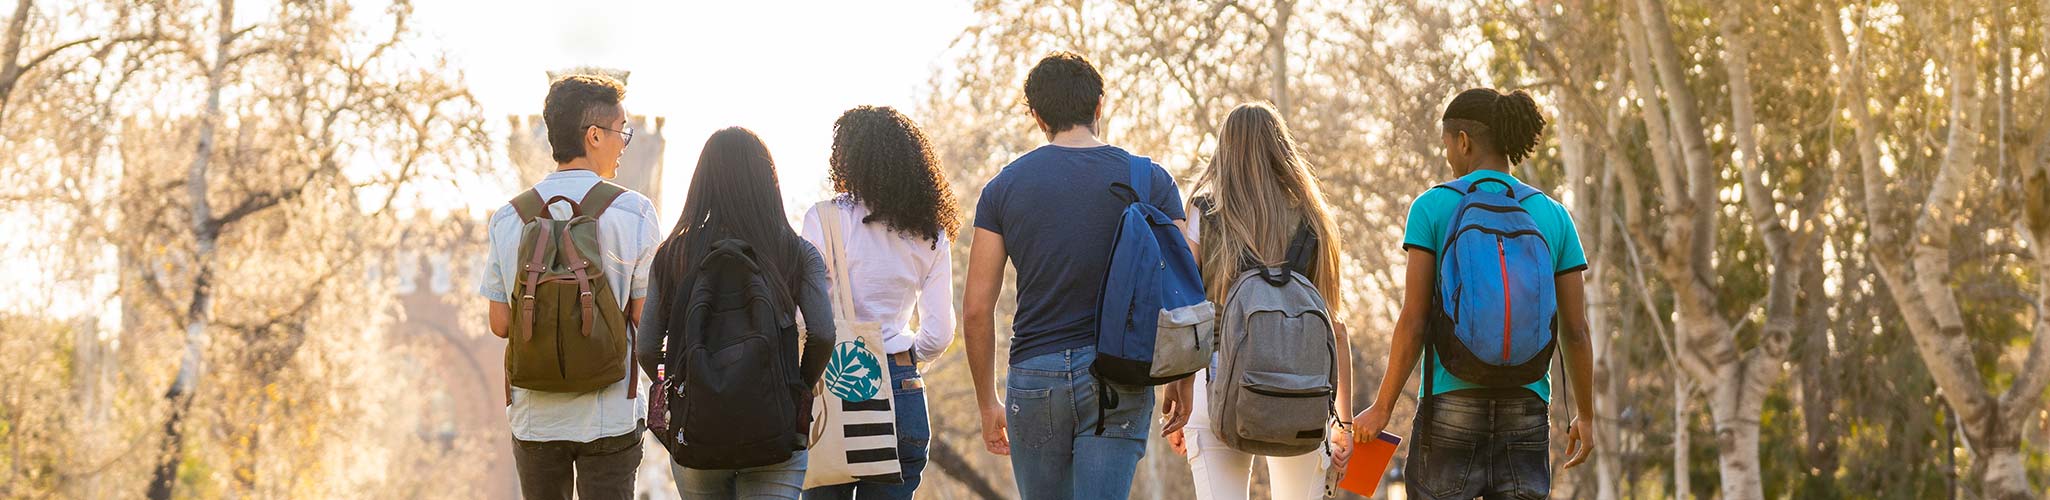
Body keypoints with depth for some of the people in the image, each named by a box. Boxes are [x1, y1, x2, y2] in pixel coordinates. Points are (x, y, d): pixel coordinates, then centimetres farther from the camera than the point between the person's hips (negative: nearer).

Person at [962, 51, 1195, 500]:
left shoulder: (1005, 187, 3)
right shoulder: (1150, 181, 2)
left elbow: (976, 308, 0)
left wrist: (987, 403, 10)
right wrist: (1182, 383, 12)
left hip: (1034, 377, 1)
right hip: (1119, 377, -1)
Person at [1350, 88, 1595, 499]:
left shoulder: (1432, 208, -3)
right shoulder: (1554, 217, 7)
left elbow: (1413, 322, -8)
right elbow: (1576, 330, 6)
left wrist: (1381, 408, -1)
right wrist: (1585, 415, 18)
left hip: (1452, 403, -3)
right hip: (1525, 410, 3)